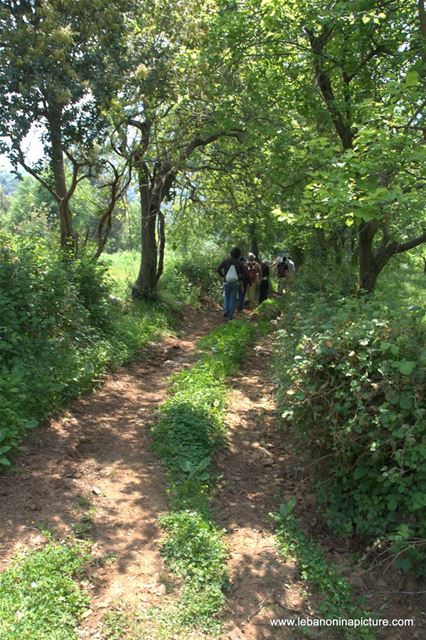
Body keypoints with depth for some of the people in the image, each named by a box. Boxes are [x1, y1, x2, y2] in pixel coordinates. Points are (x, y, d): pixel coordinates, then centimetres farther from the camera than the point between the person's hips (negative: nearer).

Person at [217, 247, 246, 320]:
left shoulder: (226, 261, -4)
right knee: (233, 299, 7)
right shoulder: (239, 263, -4)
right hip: (235, 283, 0)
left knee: (226, 297, 22)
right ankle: (230, 316, 6)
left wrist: (223, 276, 5)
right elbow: (243, 274, -3)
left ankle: (226, 310, 1)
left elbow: (218, 269, -9)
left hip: (226, 282, 0)